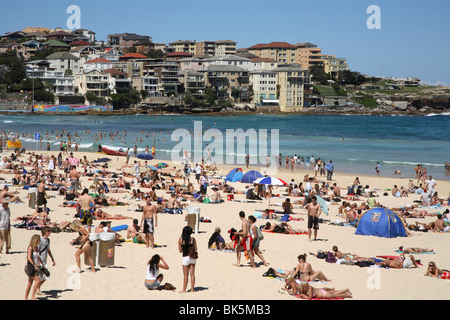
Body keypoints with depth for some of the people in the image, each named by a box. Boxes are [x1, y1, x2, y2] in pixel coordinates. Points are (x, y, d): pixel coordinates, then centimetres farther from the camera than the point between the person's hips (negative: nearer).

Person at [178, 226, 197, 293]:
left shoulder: (180, 240, -7)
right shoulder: (193, 239, -5)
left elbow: (180, 251, -2)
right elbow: (195, 249, 0)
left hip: (185, 258, -2)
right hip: (193, 257, 2)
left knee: (185, 275, 6)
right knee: (192, 274, 8)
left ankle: (184, 289, 9)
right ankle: (192, 289, 9)